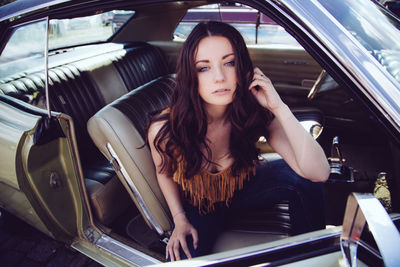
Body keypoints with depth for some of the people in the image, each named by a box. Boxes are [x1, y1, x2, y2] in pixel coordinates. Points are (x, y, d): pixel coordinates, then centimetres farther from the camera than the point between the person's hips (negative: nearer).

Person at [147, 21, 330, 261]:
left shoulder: (256, 113, -27)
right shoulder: (164, 131, -30)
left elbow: (319, 173, -34)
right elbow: (164, 173, -5)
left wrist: (279, 107, -39)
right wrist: (180, 220, -12)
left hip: (243, 188, 2)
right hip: (199, 205, -1)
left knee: (300, 176, -24)